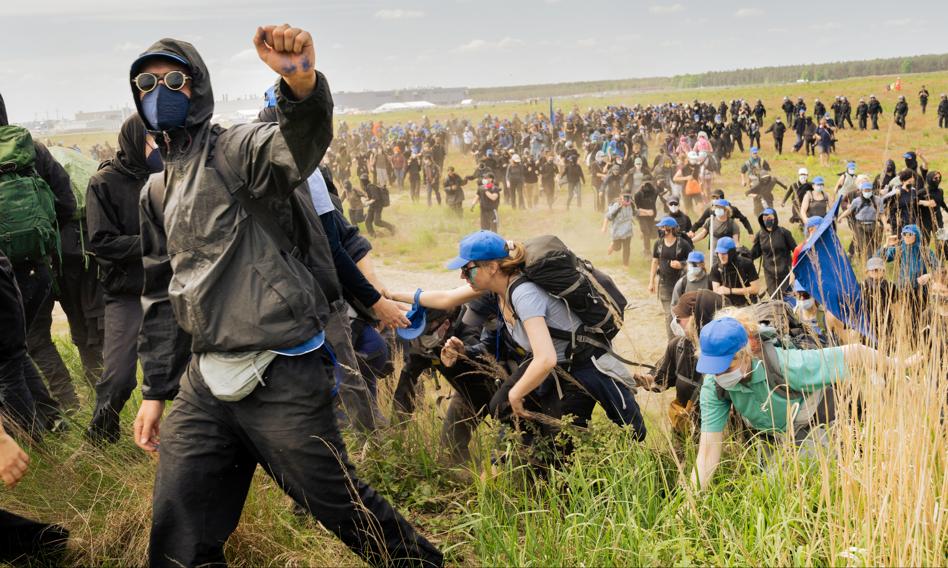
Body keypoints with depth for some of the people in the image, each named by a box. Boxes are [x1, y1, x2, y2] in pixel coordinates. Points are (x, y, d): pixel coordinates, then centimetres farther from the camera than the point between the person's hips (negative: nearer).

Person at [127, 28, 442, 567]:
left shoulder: (237, 150, -7)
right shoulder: (157, 192, 16)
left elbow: (299, 144, -31)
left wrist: (302, 82, -53)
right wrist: (155, 390, 20)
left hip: (279, 376, -7)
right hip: (205, 380, 7)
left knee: (341, 503, 2)